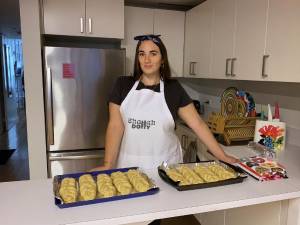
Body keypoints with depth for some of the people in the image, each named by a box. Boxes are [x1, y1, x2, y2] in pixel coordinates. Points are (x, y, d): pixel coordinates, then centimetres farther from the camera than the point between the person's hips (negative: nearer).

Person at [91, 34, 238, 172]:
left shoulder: (174, 89, -3)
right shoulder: (123, 85, -2)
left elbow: (198, 124, -4)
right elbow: (115, 126, -6)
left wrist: (222, 156, -7)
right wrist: (108, 165, -12)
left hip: (165, 164, 0)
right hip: (130, 164, 0)